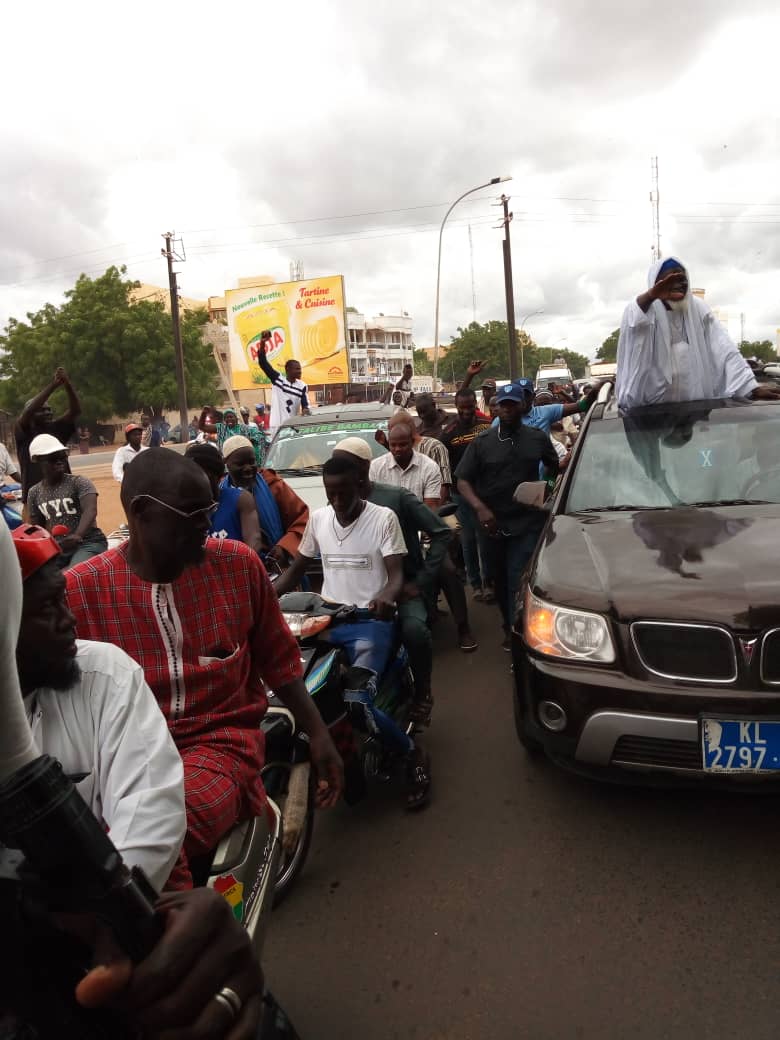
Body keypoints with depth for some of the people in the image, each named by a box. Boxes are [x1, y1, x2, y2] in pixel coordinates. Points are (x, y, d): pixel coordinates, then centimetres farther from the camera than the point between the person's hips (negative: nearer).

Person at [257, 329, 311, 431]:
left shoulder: (302, 386, 5)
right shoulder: (278, 379, -2)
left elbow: (305, 404, 0)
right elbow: (263, 363, -9)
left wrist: (306, 410, -27)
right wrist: (262, 344, -24)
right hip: (277, 425, -3)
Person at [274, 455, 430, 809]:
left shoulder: (383, 517, -3)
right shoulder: (317, 518, 11)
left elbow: (396, 574, -10)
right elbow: (296, 569, 18)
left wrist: (387, 596, -35)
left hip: (371, 620, -5)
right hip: (327, 617, 5)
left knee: (356, 701, -27)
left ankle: (414, 756, -2)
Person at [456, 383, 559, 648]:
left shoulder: (538, 438, 3)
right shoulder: (482, 442, -1)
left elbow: (553, 465, 22)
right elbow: (462, 480, -6)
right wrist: (480, 508, -21)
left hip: (528, 523, -1)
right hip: (494, 522, 2)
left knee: (519, 581, -11)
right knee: (501, 580, 14)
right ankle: (510, 627, 32)